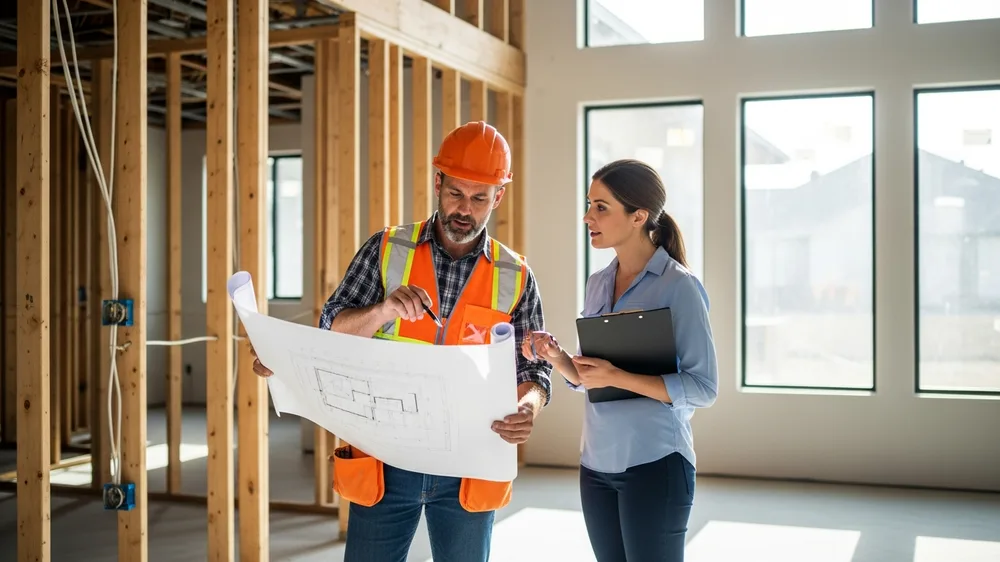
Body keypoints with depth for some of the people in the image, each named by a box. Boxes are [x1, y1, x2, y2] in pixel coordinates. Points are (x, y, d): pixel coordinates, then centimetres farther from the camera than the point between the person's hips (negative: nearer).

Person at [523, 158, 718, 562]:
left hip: (654, 464, -6)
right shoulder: (597, 284, 7)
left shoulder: (679, 286, -12)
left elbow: (703, 388, -15)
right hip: (597, 465, 6)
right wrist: (556, 356, -6)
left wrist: (617, 377, -22)